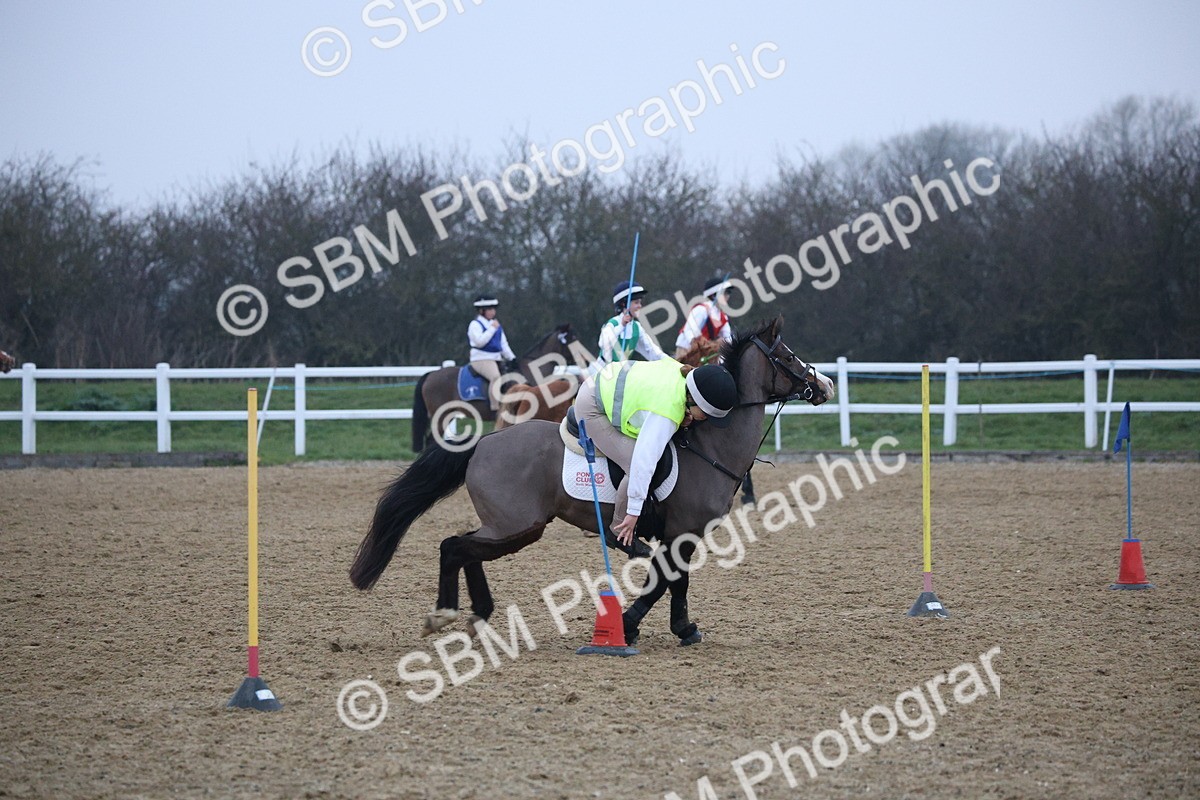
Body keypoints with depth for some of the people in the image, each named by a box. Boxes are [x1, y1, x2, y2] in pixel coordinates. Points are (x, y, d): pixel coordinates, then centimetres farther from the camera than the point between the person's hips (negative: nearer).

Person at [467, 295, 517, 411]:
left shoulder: (497, 326, 20)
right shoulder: (475, 325, -2)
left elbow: (504, 345, 21)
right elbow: (479, 341, -18)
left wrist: (512, 359, 10)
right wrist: (492, 329, -14)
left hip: (497, 359, 8)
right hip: (481, 359, -8)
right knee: (496, 377, -34)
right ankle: (496, 408, -36)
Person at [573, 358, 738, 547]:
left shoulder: (682, 373, -9)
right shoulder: (667, 415, -34)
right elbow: (644, 460, -36)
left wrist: (683, 421, -7)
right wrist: (634, 512, -34)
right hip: (592, 410, -10)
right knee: (637, 468, -19)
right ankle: (618, 530, -2)